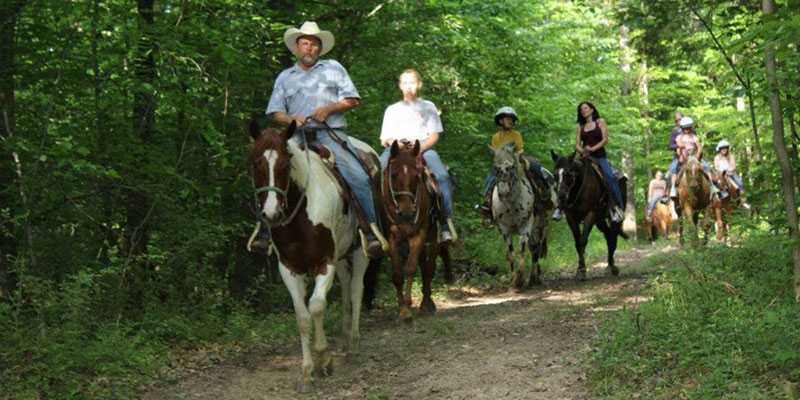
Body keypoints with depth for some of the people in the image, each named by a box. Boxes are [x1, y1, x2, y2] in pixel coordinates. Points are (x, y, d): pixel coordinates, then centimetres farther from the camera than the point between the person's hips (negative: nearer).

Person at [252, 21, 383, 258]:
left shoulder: (333, 68, 18)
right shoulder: (285, 77, 21)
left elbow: (353, 100, 10)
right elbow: (275, 112, 14)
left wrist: (329, 108, -7)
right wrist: (291, 120, -9)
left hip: (331, 134, -2)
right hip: (297, 137, 2)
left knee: (358, 177, -21)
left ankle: (373, 233, -15)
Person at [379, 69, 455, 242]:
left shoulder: (427, 106, 24)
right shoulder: (392, 109, 28)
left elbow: (434, 136, 12)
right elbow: (384, 140, 21)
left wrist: (421, 147, -10)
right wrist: (392, 142, -5)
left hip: (423, 147, -2)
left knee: (442, 176, -32)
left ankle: (446, 226, -37)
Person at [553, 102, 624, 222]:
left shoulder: (600, 122, 11)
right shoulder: (580, 127, 19)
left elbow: (605, 139, -1)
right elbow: (577, 145, 11)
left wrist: (592, 148, -16)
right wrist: (582, 151, -12)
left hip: (599, 157, -3)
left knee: (610, 177, -28)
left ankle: (618, 208, -24)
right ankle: (559, 207, -16)